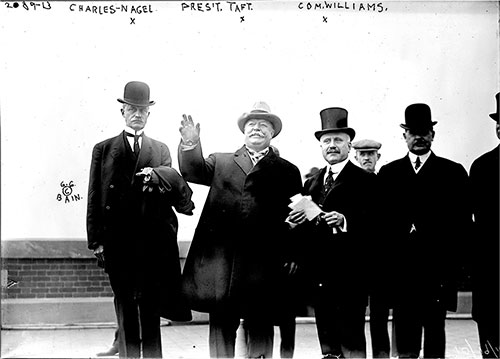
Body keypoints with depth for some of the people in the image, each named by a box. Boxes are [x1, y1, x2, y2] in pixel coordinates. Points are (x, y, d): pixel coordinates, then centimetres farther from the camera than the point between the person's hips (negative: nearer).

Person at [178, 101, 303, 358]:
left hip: (264, 262, -1)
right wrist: (190, 144, -16)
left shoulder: (287, 171, 14)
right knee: (221, 322, 4)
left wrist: (293, 255, -3)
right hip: (221, 257, 1)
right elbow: (193, 172, 2)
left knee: (260, 324, 1)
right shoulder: (220, 162, 18)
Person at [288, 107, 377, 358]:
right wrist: (297, 221, -5)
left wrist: (344, 221, -27)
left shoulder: (365, 180, -2)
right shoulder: (312, 182, 16)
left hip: (350, 274, -6)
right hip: (318, 273, 6)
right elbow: (305, 231, 16)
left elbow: (373, 224, -12)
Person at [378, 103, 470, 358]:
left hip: (437, 269, -1)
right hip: (401, 268, 2)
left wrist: (453, 265, -8)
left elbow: (463, 221, 1)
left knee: (435, 330, 5)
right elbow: (382, 218, 7)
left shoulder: (453, 172, 6)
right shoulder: (388, 173, 11)